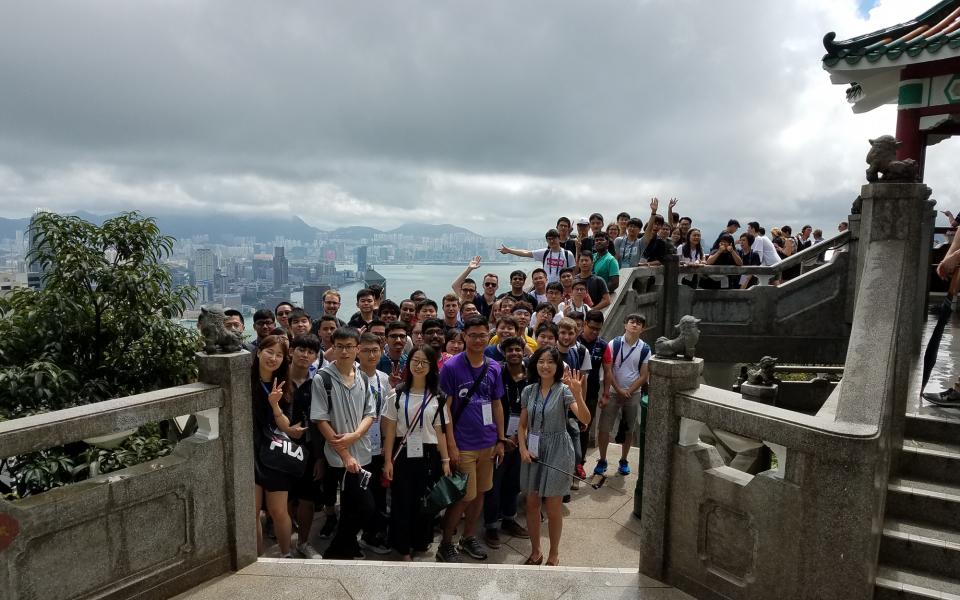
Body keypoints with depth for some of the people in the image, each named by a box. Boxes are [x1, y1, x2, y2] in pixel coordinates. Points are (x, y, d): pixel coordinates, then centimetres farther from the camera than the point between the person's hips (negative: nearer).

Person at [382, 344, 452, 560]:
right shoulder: (398, 393, -2)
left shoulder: (438, 397, 2)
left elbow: (440, 431, 4)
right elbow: (390, 429, -2)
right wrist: (387, 461, -5)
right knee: (402, 502, 6)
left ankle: (420, 543, 29)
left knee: (424, 502, 8)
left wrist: (445, 460, 1)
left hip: (428, 455, 1)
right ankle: (403, 547, 23)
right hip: (403, 454, -1)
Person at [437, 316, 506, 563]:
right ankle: (445, 544, 20)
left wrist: (500, 440, 8)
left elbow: (497, 405, 11)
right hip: (463, 445, -5)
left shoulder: (493, 368, 4)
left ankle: (469, 537, 34)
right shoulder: (451, 367, -11)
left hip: (487, 443, 5)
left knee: (479, 493, 15)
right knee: (463, 497, 1)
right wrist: (451, 445, -14)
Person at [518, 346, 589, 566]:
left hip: (557, 450, -4)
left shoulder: (564, 390, -11)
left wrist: (578, 394, -37)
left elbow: (585, 420, -24)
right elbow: (522, 425, 8)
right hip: (533, 450, 4)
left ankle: (553, 555, 26)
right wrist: (523, 448, -7)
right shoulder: (528, 391, 1)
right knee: (531, 504, 12)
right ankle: (535, 552, 31)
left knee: (552, 508, 5)